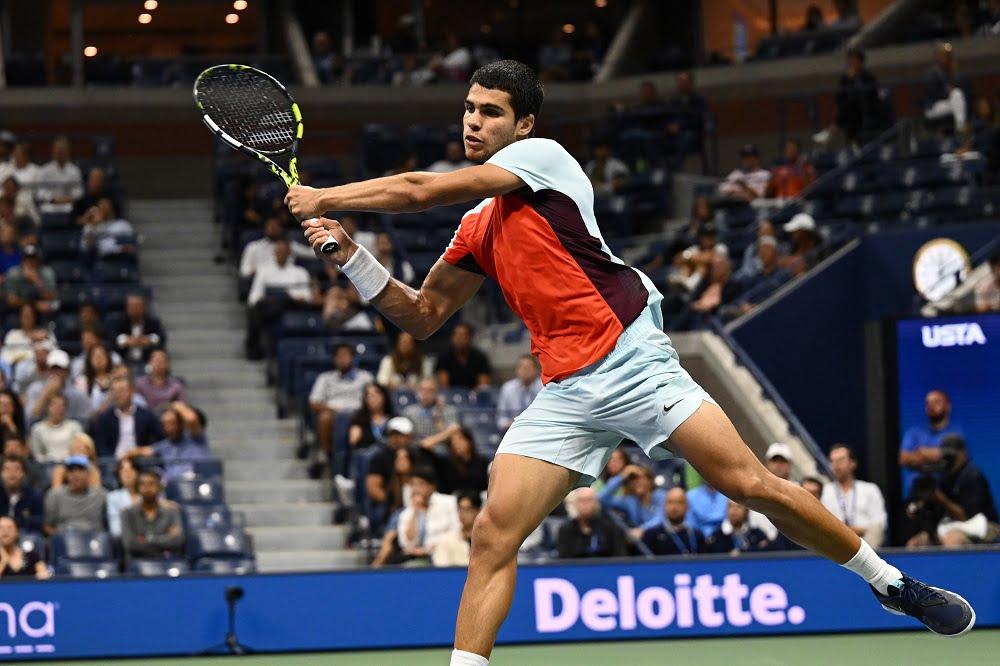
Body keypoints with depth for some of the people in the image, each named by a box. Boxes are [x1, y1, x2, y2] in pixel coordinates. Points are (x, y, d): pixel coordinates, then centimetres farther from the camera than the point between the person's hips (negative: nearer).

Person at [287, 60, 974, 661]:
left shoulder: (542, 156, -2)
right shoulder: (477, 228, 19)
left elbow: (423, 189, -9)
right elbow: (423, 314, 25)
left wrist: (326, 196, 1)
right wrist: (351, 258, 12)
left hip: (630, 360, -6)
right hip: (565, 395, 6)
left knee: (751, 483, -11)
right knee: (494, 536, -10)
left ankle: (890, 583, 5)